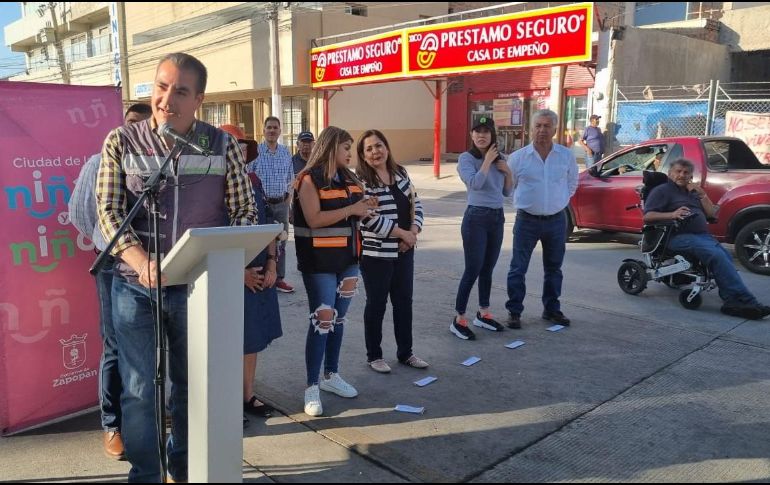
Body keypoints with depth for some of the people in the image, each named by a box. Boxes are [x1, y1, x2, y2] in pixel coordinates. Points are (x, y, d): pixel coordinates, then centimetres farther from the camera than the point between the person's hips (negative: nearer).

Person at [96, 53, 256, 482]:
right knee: (139, 389, 6)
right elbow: (109, 211, -6)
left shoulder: (223, 146, -1)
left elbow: (245, 212, 0)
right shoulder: (122, 143, -1)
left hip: (198, 286, 1)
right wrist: (141, 260, -23)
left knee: (191, 383, 16)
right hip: (136, 286, 0)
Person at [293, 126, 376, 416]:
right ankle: (312, 387, 4)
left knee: (338, 318, 13)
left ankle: (331, 375, 28)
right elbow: (314, 219, -19)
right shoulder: (310, 179, -9)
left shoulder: (348, 178, 12)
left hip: (347, 258, 7)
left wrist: (364, 208, 2)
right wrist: (350, 210, -19)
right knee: (322, 321, -6)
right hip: (320, 261, -7)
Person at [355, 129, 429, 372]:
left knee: (404, 301, 14)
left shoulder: (400, 173, 7)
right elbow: (371, 219, -22)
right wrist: (403, 233, -16)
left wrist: (414, 232, -6)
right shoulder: (361, 181, -14)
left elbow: (416, 203, 11)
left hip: (404, 250, 7)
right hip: (376, 253, -6)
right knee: (376, 303, 6)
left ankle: (405, 352, 29)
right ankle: (374, 356, 22)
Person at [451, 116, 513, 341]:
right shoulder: (466, 158, -7)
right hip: (476, 217, -6)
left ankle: (483, 314, 26)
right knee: (473, 270, -6)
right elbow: (475, 183, -25)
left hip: (497, 217, 6)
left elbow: (507, 192, 15)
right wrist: (487, 160, -16)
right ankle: (459, 320, 2)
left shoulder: (499, 158, 11)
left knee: (488, 269, 13)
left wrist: (508, 172, -1)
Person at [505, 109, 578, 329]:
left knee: (554, 268, 14)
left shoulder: (566, 156, 1)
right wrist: (525, 201, 7)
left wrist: (559, 201, 12)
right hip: (527, 220, -2)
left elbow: (572, 183, 17)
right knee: (518, 269, 0)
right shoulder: (518, 157, -5)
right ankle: (514, 312, 10)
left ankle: (552, 309, 28)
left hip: (556, 220, 2)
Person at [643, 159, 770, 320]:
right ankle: (745, 300, -33)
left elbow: (712, 213, 24)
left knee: (725, 257, -26)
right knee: (717, 255, -30)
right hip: (680, 236, -6)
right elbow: (647, 216, -3)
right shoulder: (662, 191, 12)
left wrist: (702, 194, 12)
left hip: (703, 235, 6)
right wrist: (672, 214, -18)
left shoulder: (693, 192, 32)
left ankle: (732, 302, -36)